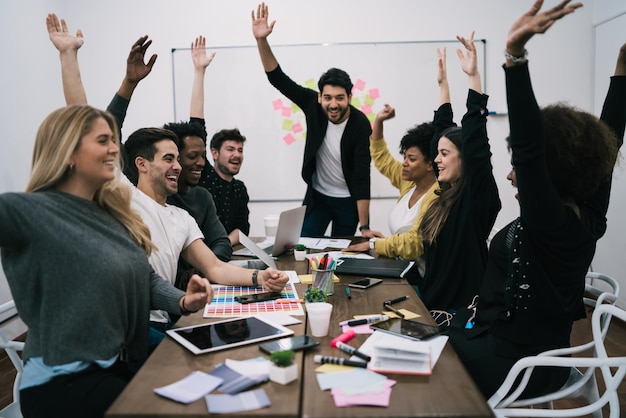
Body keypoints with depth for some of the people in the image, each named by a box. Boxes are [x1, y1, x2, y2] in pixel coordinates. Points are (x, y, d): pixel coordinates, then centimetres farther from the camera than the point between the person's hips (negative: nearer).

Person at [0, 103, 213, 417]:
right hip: (61, 382, -7)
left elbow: (146, 277, 11)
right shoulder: (32, 211, -16)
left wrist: (184, 301, -6)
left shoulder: (111, 213, 7)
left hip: (117, 367, 7)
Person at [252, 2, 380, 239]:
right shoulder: (313, 105, -14)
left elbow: (362, 175, -25)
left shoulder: (360, 124, -23)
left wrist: (365, 227, -25)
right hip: (317, 195, 3)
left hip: (348, 200, -2)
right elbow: (278, 79, -12)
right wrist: (261, 40, -27)